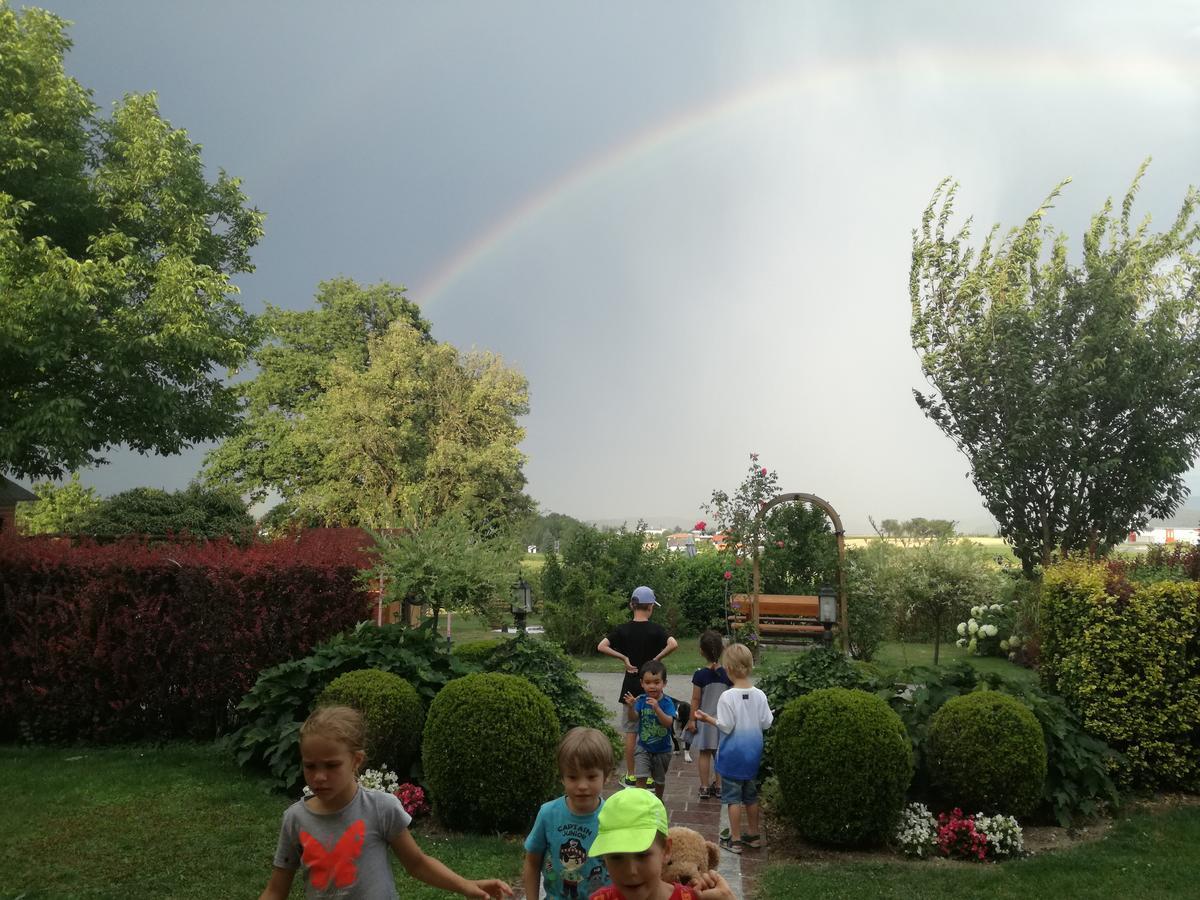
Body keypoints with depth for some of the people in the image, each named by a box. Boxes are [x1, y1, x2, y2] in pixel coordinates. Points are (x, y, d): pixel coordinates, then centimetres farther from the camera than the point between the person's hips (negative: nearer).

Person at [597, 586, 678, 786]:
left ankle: (631, 776, 17)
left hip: (630, 686, 2)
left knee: (630, 732, 11)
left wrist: (624, 658, -6)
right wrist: (655, 659, -14)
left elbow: (602, 646, -11)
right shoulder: (655, 629, -8)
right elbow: (673, 644, -25)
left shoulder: (623, 629, -2)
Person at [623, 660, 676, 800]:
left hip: (663, 749, 0)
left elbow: (668, 723, -30)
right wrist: (631, 707, -38)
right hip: (643, 747, 0)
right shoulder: (641, 700, -12)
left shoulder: (667, 702, -19)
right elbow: (633, 719, -18)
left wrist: (657, 708, -43)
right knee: (641, 777, -15)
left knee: (659, 779, 20)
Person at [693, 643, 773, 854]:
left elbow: (726, 727, -19)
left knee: (733, 797, 5)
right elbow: (766, 723, 0)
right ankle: (753, 835, 28)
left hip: (733, 755, -5)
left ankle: (735, 839, 10)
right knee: (751, 796, 18)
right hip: (753, 753, 5)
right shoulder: (759, 695, -5)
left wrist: (709, 719, -5)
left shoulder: (727, 697, -19)